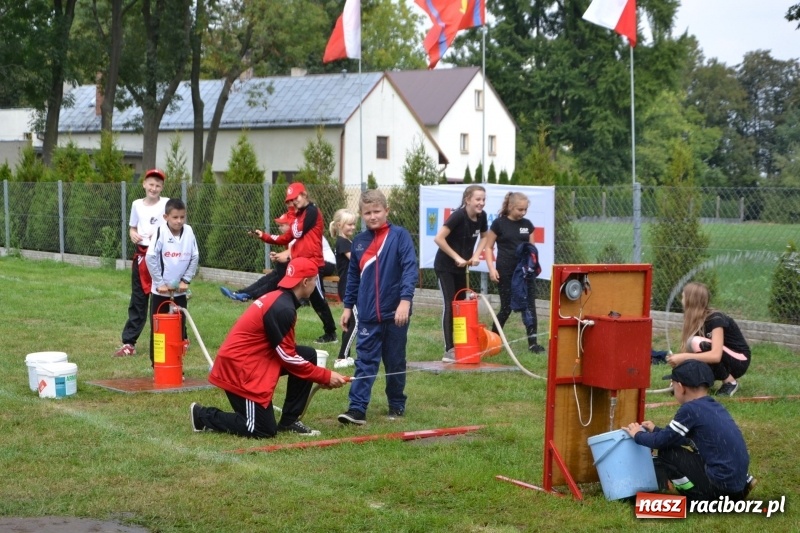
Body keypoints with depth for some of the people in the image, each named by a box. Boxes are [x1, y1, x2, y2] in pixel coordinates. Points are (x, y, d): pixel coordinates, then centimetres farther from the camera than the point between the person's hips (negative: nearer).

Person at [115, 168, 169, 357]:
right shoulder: (137, 205, 8)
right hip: (141, 255, 4)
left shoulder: (166, 204, -5)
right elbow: (132, 228, 17)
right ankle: (129, 343, 7)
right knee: (137, 299, 6)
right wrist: (133, 235, -5)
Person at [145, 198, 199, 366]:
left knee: (179, 328, 6)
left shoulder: (189, 231, -4)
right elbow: (150, 257, -13)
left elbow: (195, 257, 3)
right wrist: (160, 283, -13)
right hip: (160, 290, -3)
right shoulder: (161, 232, -13)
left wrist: (186, 280, -4)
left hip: (180, 291, 3)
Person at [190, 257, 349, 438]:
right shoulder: (283, 309, -21)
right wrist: (326, 377, -8)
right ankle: (204, 416, 8)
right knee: (264, 430, -6)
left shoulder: (278, 299, 9)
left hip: (250, 359, 10)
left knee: (308, 355, 5)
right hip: (239, 367, -10)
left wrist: (320, 376, 10)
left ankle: (289, 421, 9)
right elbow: (288, 357, -16)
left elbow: (285, 352, 15)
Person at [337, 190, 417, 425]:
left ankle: (397, 405, 24)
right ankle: (357, 409, -5)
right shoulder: (359, 241, 8)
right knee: (364, 362, -1)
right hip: (368, 315, 3)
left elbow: (410, 269, -14)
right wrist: (348, 306, 15)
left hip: (395, 313, -3)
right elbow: (353, 276, 16)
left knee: (395, 362, 10)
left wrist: (405, 299, -24)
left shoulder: (399, 236, -7)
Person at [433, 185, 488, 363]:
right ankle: (449, 351, -9)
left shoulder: (481, 216, -4)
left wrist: (476, 255, -2)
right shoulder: (458, 216, -24)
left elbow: (484, 236, 15)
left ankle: (459, 346, 19)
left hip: (461, 267, 7)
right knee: (450, 305, -10)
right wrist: (457, 257, -23)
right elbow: (439, 238, -28)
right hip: (445, 266, -7)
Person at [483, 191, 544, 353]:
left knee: (529, 305, -3)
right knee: (507, 307, 1)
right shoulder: (499, 223, -4)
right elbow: (489, 247, 0)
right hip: (506, 272, -4)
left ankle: (532, 342, -2)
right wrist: (491, 268, -10)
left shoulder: (527, 224, 9)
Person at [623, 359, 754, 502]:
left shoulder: (690, 409, -13)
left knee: (667, 452, -1)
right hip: (737, 482, 8)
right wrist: (656, 430, 35)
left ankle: (699, 497, 0)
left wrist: (638, 435, 13)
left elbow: (661, 442, -5)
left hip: (720, 487, -8)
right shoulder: (715, 406, 12)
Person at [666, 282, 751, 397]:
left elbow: (715, 356, -36)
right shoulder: (696, 320, -1)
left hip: (739, 362, -7)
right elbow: (690, 351, -5)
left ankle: (730, 382, -16)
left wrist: (684, 357, -38)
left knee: (698, 344, -32)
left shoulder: (716, 319, -24)